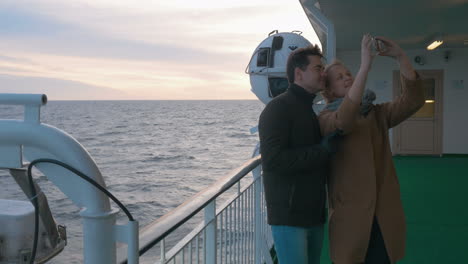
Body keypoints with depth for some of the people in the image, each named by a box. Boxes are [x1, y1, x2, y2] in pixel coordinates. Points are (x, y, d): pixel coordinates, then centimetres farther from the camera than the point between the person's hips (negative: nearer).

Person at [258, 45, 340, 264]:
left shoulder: (310, 110, 18)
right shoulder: (278, 108, -11)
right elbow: (272, 160, -23)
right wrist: (322, 150, -19)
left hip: (314, 214, 9)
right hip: (289, 215, -9)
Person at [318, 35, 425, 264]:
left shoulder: (376, 114, 12)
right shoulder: (326, 118, -3)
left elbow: (412, 100, 0)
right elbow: (344, 120, -26)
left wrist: (400, 56, -10)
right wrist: (365, 65, -29)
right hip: (349, 215, -4)